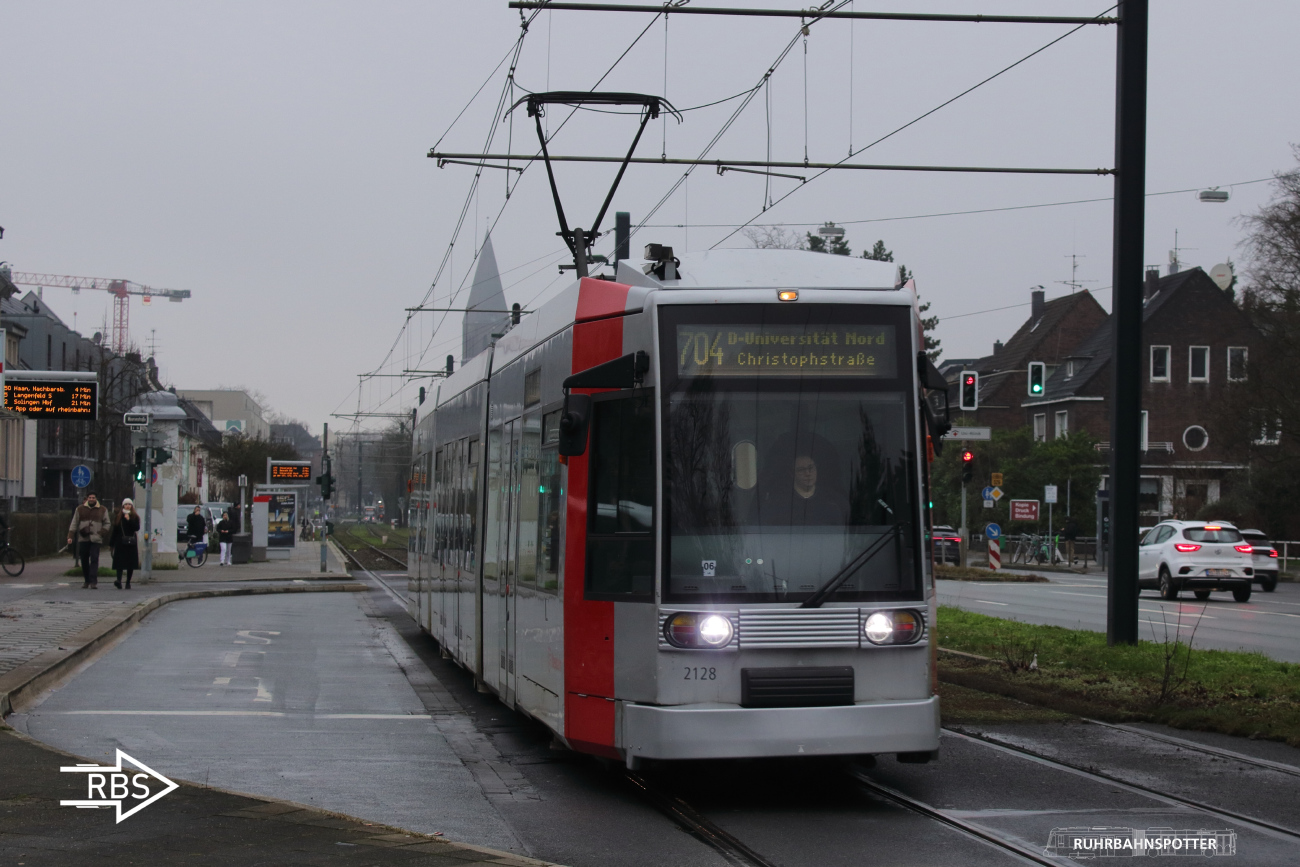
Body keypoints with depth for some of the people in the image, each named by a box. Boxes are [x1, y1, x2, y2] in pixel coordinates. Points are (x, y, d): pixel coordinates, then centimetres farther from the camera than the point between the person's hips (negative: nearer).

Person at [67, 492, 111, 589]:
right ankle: (87, 581, 17)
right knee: (84, 561, 5)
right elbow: (74, 523, 10)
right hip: (83, 539, 2)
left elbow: (107, 524, 11)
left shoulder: (102, 510, 8)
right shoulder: (80, 509, 10)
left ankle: (93, 582, -16)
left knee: (94, 559, -13)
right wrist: (70, 536, 1)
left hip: (95, 540, -2)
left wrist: (101, 533, -5)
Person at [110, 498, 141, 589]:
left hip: (131, 543, 1)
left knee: (131, 564, 2)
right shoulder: (118, 517, 9)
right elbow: (114, 531, 10)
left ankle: (128, 582, 11)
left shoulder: (135, 517, 7)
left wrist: (129, 520, -15)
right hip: (120, 543, -1)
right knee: (120, 563, -13)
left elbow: (137, 528, -7)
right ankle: (119, 580, -25)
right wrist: (111, 544, 9)